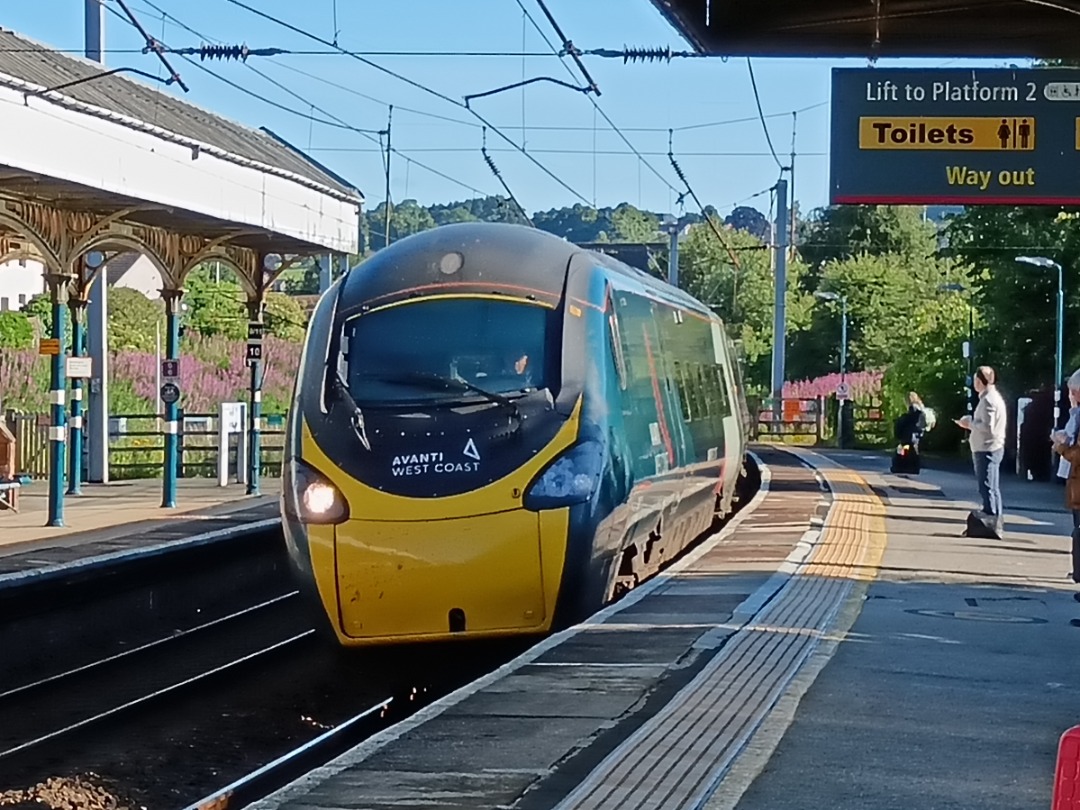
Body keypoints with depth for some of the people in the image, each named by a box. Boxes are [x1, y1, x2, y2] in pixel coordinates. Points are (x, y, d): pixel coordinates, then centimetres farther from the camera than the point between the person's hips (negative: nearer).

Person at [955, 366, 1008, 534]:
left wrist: (969, 423, -11)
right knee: (992, 488, 15)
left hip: (987, 450, -11)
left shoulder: (988, 400, -17)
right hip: (991, 449, 11)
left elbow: (988, 427, -23)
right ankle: (995, 524, 20)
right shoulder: (993, 397, 16)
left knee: (987, 488, -10)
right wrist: (971, 423, 11)